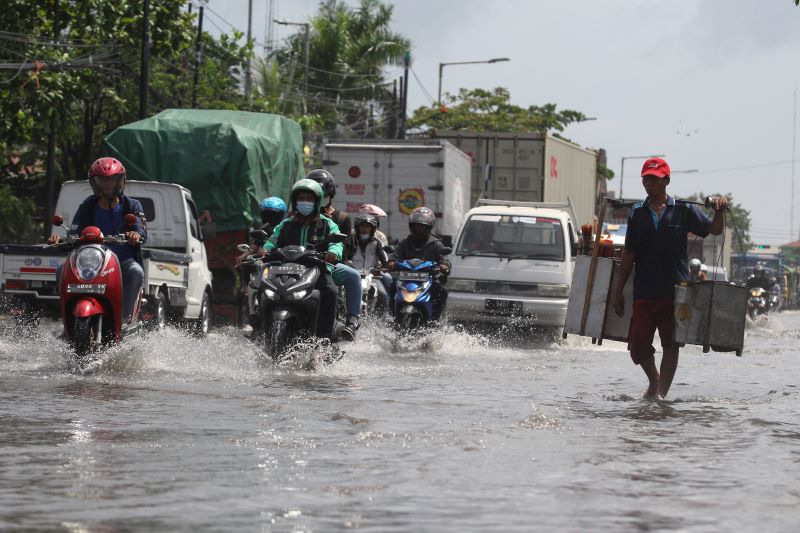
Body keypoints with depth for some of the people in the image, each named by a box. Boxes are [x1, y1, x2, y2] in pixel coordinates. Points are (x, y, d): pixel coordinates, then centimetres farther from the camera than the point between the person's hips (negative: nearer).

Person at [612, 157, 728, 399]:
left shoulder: (683, 209, 3)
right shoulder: (637, 213, 8)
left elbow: (714, 230, 2)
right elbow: (628, 254, 11)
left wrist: (719, 212, -20)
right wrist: (618, 290, 9)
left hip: (675, 291, -2)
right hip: (644, 292, 2)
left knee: (671, 345, 2)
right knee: (638, 347, 1)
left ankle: (662, 392, 11)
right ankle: (654, 380, 28)